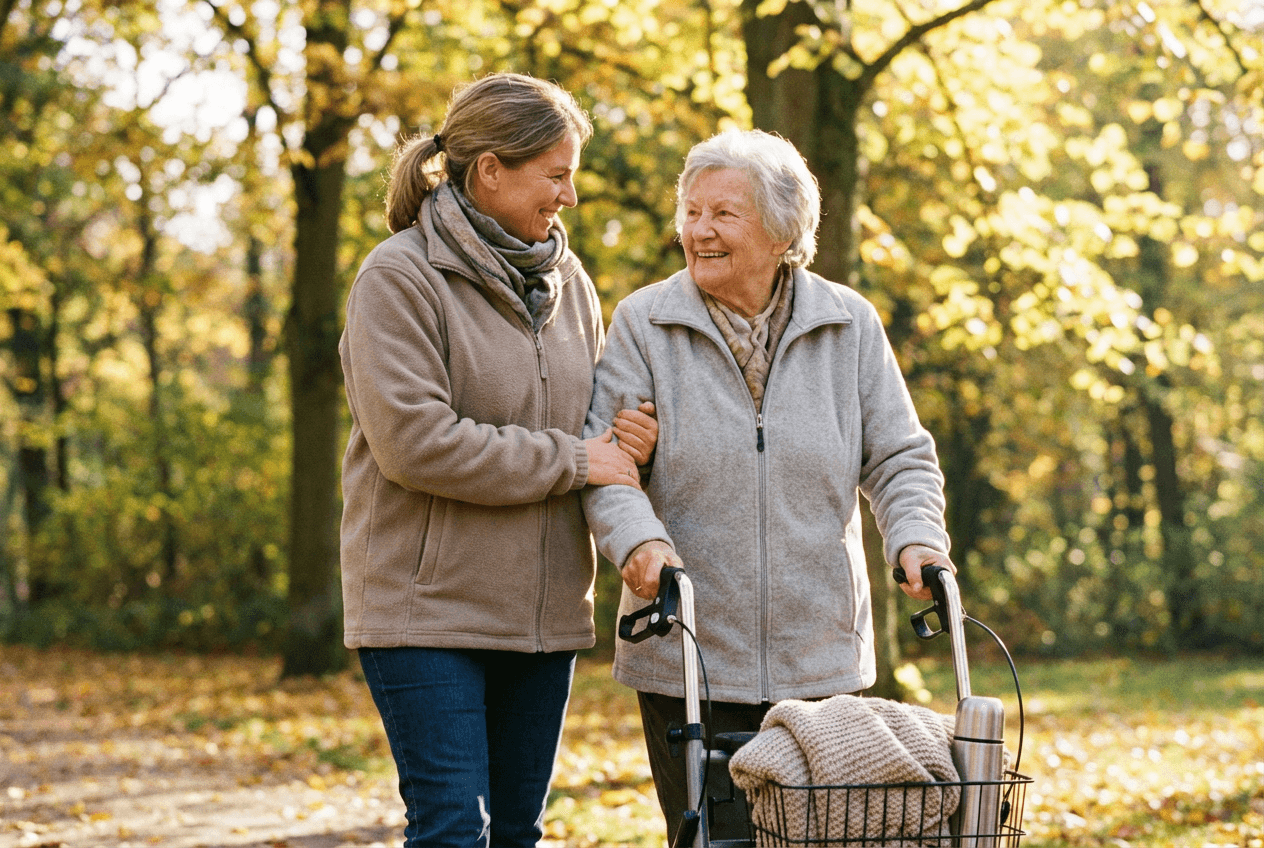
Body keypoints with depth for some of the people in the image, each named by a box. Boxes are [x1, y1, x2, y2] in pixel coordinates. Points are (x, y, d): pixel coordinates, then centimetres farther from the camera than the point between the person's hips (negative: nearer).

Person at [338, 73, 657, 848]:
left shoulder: (566, 281, 11)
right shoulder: (401, 277, -10)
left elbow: (589, 418, 20)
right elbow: (414, 441, -19)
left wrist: (627, 441, -6)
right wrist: (570, 461, -15)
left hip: (545, 609, 7)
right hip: (430, 607, -6)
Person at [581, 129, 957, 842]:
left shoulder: (850, 325, 5)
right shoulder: (644, 323, 0)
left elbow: (898, 457, 8)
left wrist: (917, 536, -12)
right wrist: (637, 537, -24)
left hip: (819, 657, 2)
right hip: (687, 658, -2)